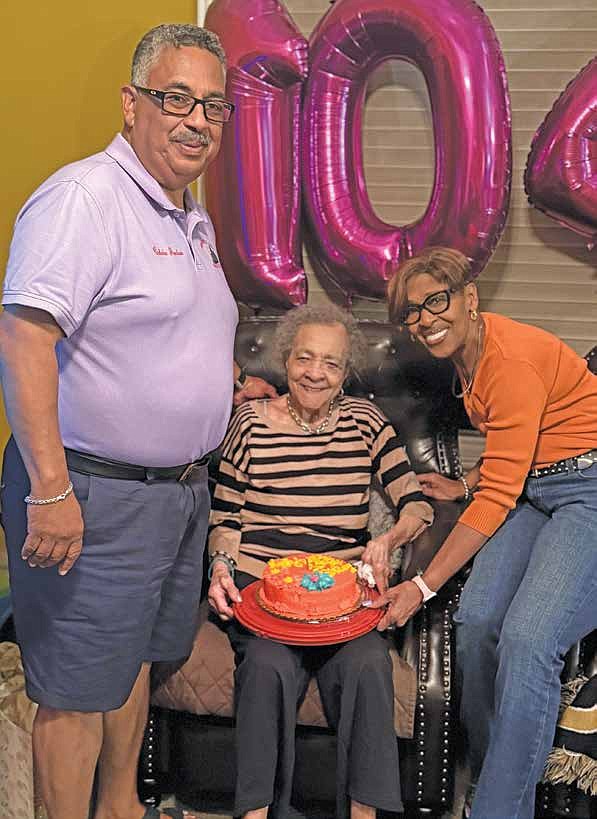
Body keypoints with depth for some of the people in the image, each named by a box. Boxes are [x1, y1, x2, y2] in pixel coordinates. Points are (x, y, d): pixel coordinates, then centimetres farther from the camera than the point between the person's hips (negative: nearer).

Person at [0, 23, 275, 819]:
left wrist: (233, 382, 17)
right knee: (79, 688, 3)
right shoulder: (82, 198, -18)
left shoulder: (194, 220, 13)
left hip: (181, 486, 10)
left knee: (137, 657, 23)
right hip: (95, 494, -9)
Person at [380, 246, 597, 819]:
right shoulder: (464, 352, 8)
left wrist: (423, 587, -19)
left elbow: (498, 496, -22)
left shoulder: (512, 358, -21)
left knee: (527, 639, -23)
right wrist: (464, 486, 16)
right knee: (476, 620, -11)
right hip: (530, 490, 8)